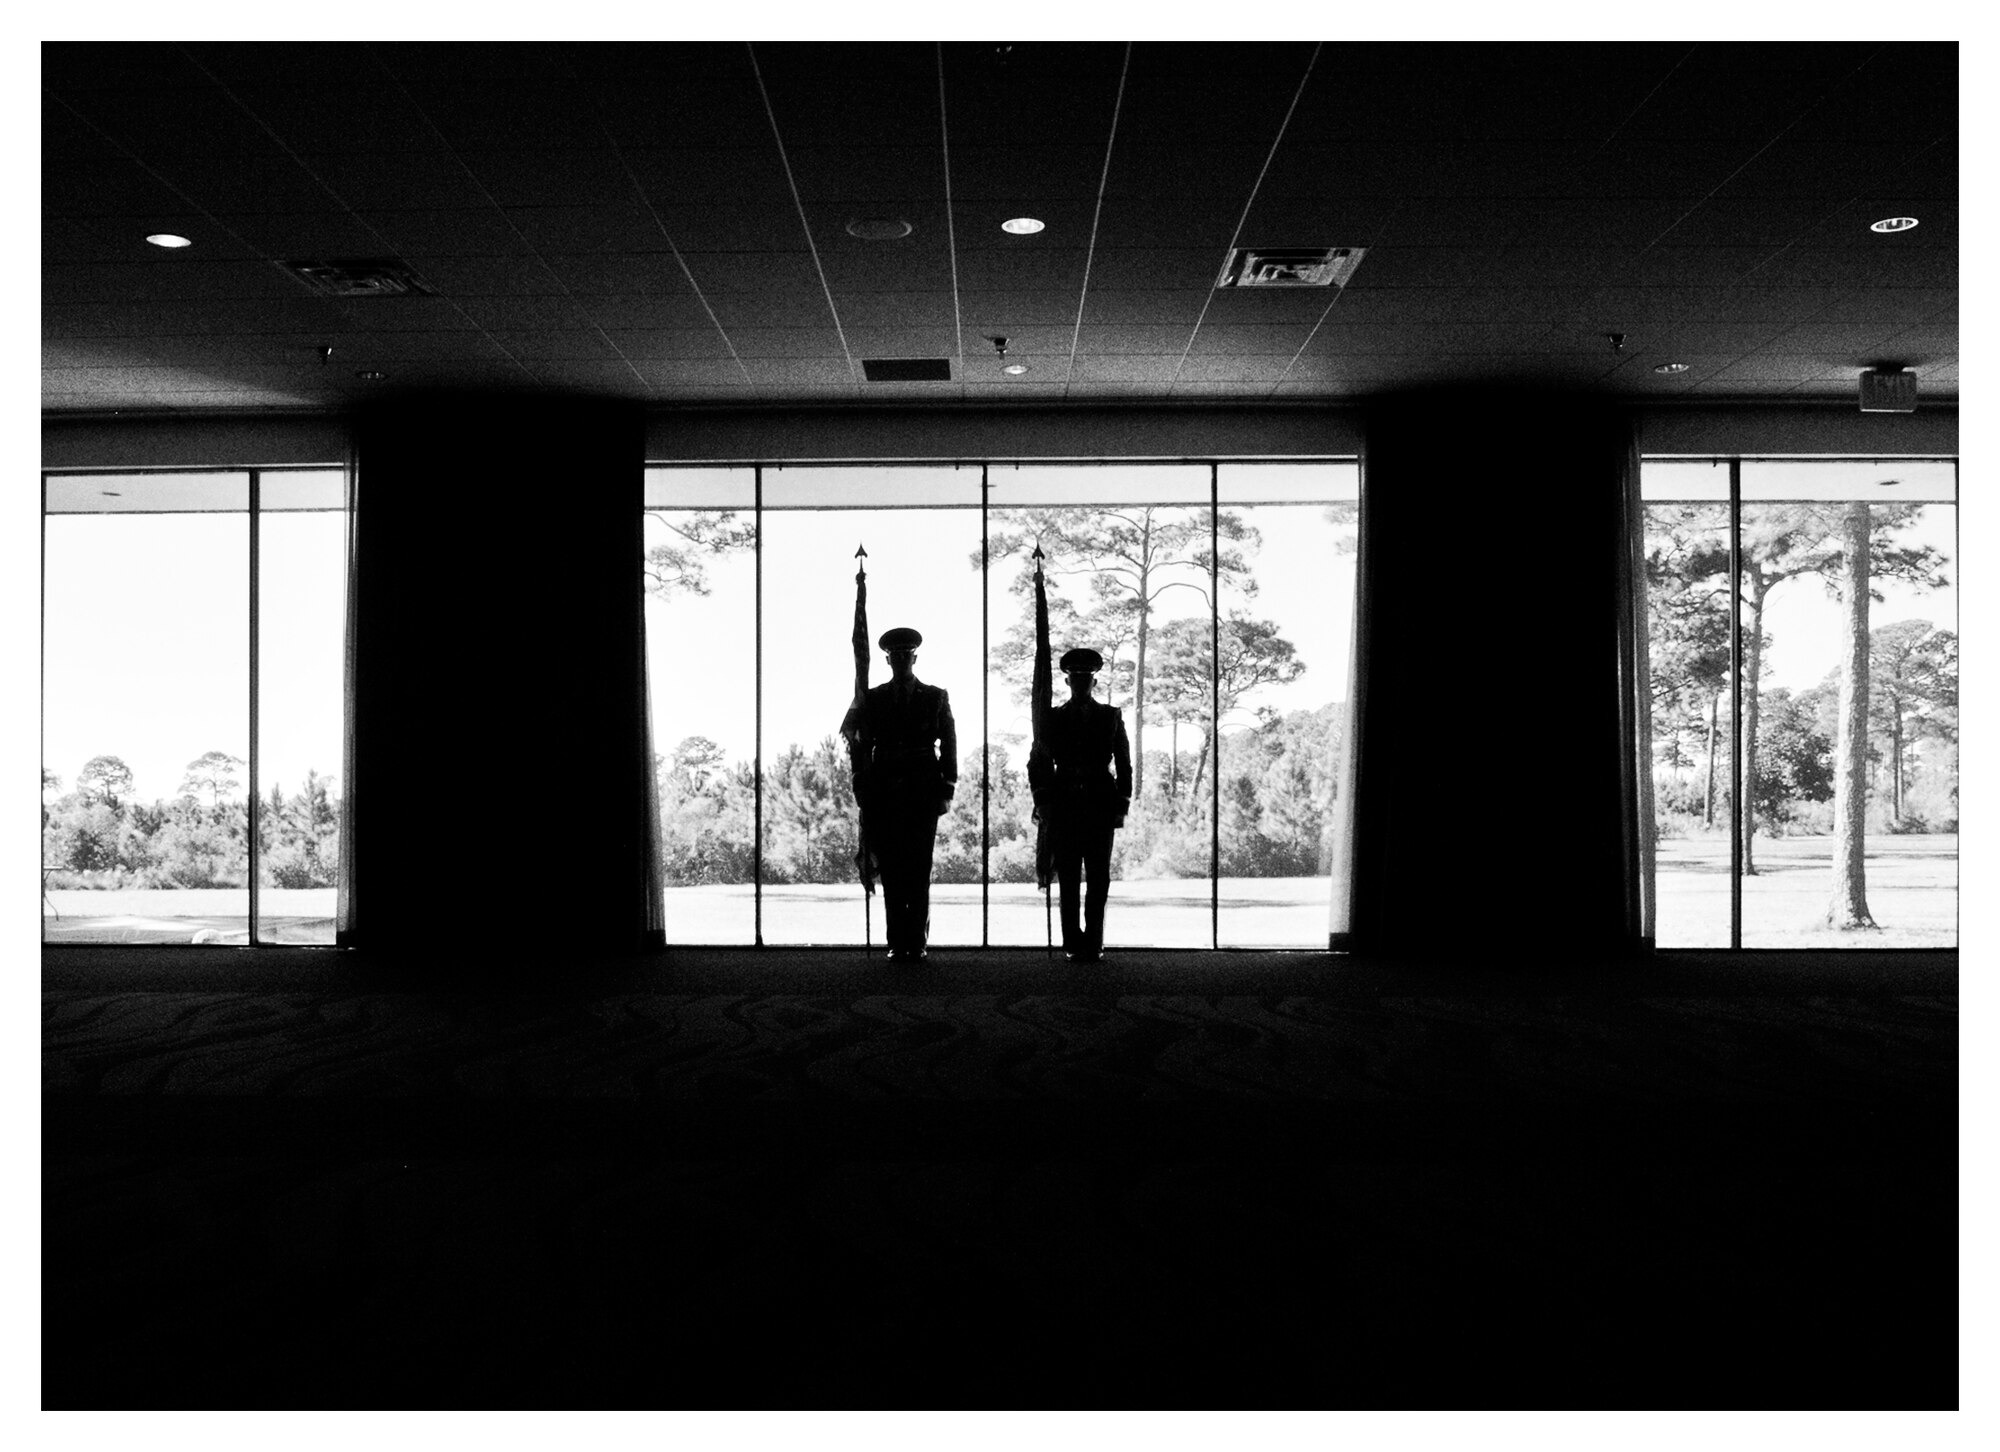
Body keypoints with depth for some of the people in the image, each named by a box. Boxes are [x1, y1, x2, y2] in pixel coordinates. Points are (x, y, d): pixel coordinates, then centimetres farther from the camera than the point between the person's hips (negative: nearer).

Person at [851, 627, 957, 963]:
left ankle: (917, 943, 1)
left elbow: (948, 745, 8)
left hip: (923, 794, -1)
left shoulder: (936, 697, 10)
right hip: (884, 794, 1)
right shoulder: (872, 699, 11)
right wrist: (862, 793, 3)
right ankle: (896, 944, 3)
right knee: (891, 874, -1)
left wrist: (947, 791, 0)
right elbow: (862, 748, 10)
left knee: (919, 872, -4)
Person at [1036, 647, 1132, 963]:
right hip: (1065, 807, 0)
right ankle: (1073, 944, 5)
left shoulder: (1111, 716, 10)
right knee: (1068, 880, 0)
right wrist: (1044, 803, 0)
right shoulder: (1054, 718, 10)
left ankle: (1094, 944, 3)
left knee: (1098, 879, -2)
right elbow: (1044, 763, 9)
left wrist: (1123, 803, 0)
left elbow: (1123, 763, 9)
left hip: (1100, 806, 0)